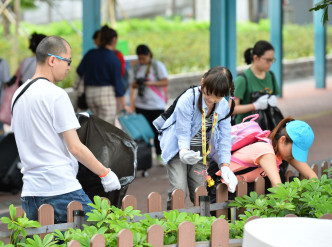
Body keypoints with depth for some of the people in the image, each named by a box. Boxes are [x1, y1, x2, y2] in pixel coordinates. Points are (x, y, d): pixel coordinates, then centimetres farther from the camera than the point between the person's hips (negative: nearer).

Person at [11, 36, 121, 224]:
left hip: (29, 193, 8)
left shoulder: (18, 95, 15)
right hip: (62, 189, -8)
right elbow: (75, 148, -12)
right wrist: (105, 174, -3)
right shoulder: (56, 94, -10)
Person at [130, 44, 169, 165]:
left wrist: (151, 83, -19)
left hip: (157, 105, -3)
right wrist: (136, 84, -10)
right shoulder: (135, 68, 10)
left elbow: (165, 82, -7)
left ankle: (160, 156, 6)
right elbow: (132, 86, 14)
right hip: (141, 104, 3)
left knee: (158, 131, -3)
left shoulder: (158, 65, -1)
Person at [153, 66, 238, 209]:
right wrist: (184, 152, -41)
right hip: (179, 149, -4)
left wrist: (225, 166, -16)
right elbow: (183, 133, -20)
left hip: (200, 152, 4)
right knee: (179, 191, -17)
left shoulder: (223, 107, -7)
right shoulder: (187, 100, -23)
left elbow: (224, 139, -5)